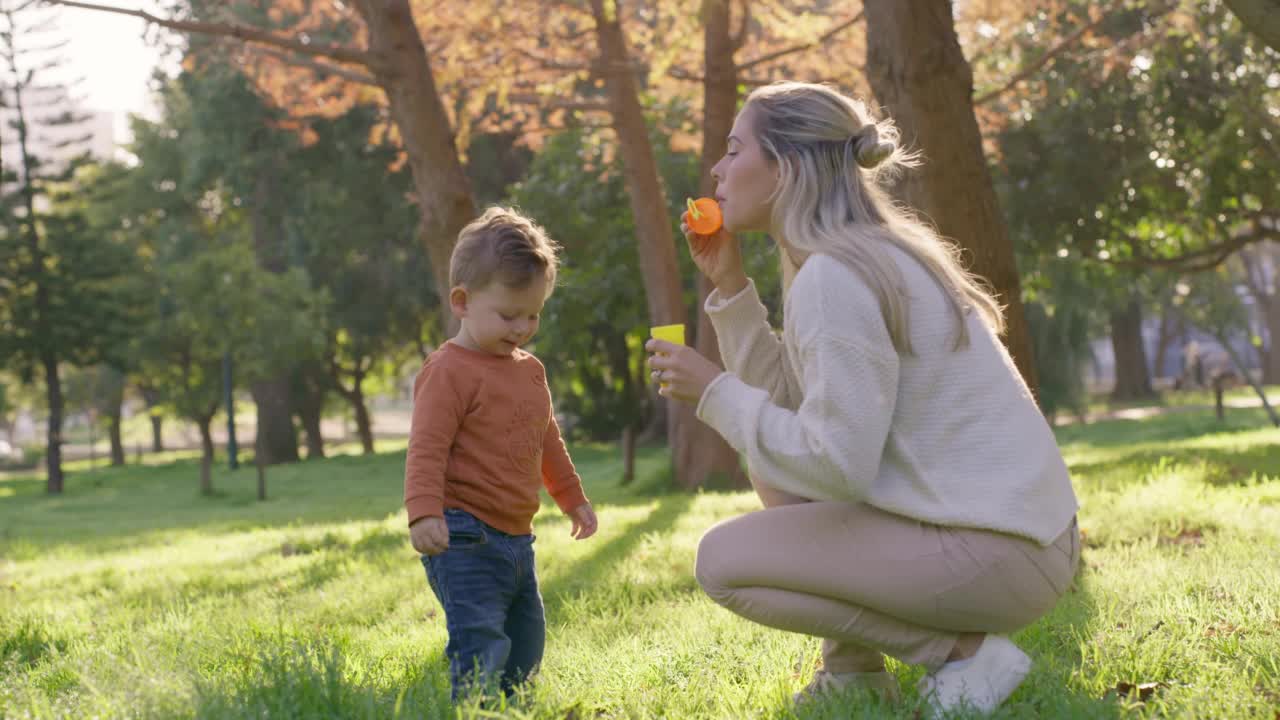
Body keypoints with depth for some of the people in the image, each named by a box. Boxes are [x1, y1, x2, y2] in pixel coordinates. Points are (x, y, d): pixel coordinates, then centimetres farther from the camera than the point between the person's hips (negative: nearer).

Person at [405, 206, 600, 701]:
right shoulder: (449, 371, -12)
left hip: (516, 538, 9)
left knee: (525, 645, 14)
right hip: (464, 539, -9)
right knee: (481, 646, -17)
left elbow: (547, 441, 28)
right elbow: (426, 449, -18)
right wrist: (424, 512, -29)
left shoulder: (529, 370, 15)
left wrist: (572, 498, 32)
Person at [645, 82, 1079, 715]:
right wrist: (727, 283, 7)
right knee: (771, 466, 20)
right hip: (998, 519, 10)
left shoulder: (833, 276, -18)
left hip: (999, 550, -10)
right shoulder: (864, 253, 12)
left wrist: (713, 392, -12)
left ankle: (963, 651, -5)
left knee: (723, 561, -4)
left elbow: (837, 463, -22)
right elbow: (789, 406, 10)